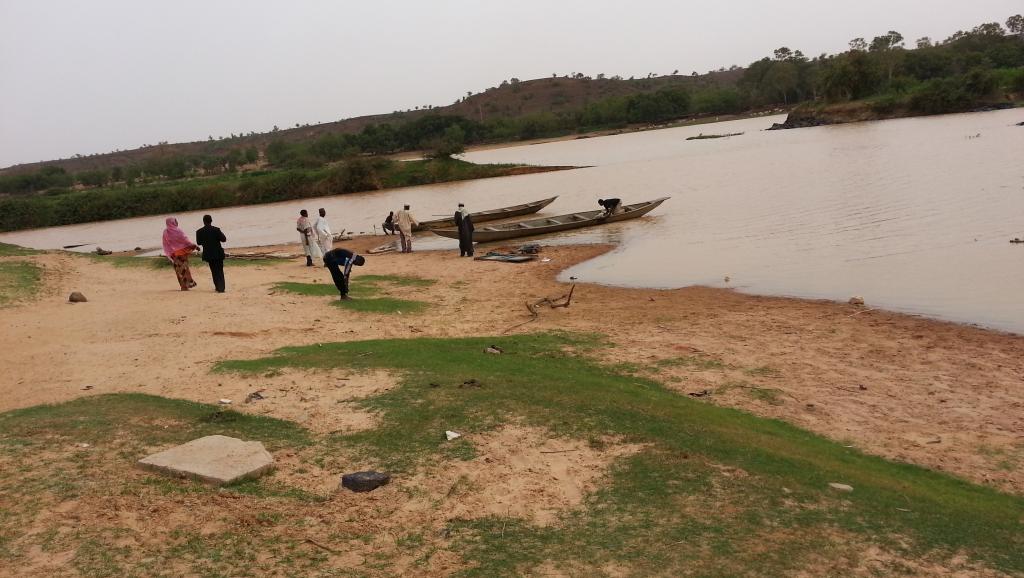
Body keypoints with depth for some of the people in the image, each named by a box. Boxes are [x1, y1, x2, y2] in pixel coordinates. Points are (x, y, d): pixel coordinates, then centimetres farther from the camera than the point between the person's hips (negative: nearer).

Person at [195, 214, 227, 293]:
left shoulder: (199, 232, -6)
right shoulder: (216, 230, -14)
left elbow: (198, 242, 2)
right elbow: (223, 239, -11)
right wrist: (222, 234, 7)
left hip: (208, 254, 2)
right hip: (218, 253, -2)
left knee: (214, 271, 16)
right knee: (220, 271, 5)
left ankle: (218, 286, 19)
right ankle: (221, 287, -5)